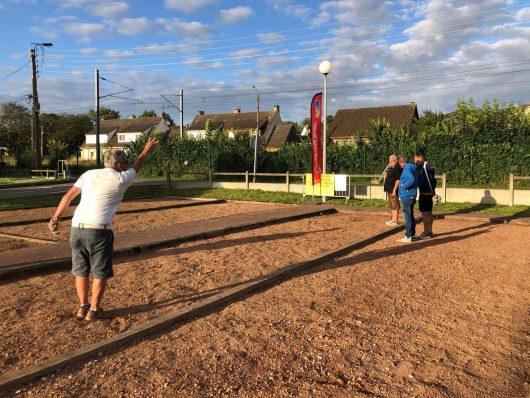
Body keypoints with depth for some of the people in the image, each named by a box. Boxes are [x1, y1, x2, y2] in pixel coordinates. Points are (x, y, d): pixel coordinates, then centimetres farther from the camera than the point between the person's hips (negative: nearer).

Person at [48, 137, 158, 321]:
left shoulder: (89, 174, 13)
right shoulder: (121, 179, 3)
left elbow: (68, 196, 9)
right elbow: (137, 166, 22)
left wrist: (56, 218, 13)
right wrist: (147, 149, 38)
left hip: (77, 228, 5)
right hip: (98, 230, -5)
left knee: (81, 270, 18)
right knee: (100, 272, 10)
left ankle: (83, 307, 27)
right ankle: (94, 310, 17)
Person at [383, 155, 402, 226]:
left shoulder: (398, 168, -15)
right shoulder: (391, 168, 14)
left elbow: (398, 180, -21)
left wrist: (394, 190, -24)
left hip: (393, 190, -10)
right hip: (389, 190, 10)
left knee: (395, 206, -5)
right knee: (392, 206, 16)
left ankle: (395, 221, -1)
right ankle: (393, 219, 24)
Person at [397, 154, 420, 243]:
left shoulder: (407, 168, -16)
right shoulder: (414, 168, 12)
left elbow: (411, 179, -30)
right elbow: (419, 180, 16)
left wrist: (404, 186, -18)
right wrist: (414, 187, 13)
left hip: (406, 196, -10)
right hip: (411, 195, 10)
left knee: (407, 216, -5)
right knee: (410, 215, 19)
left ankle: (408, 237, 0)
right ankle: (412, 234, 29)